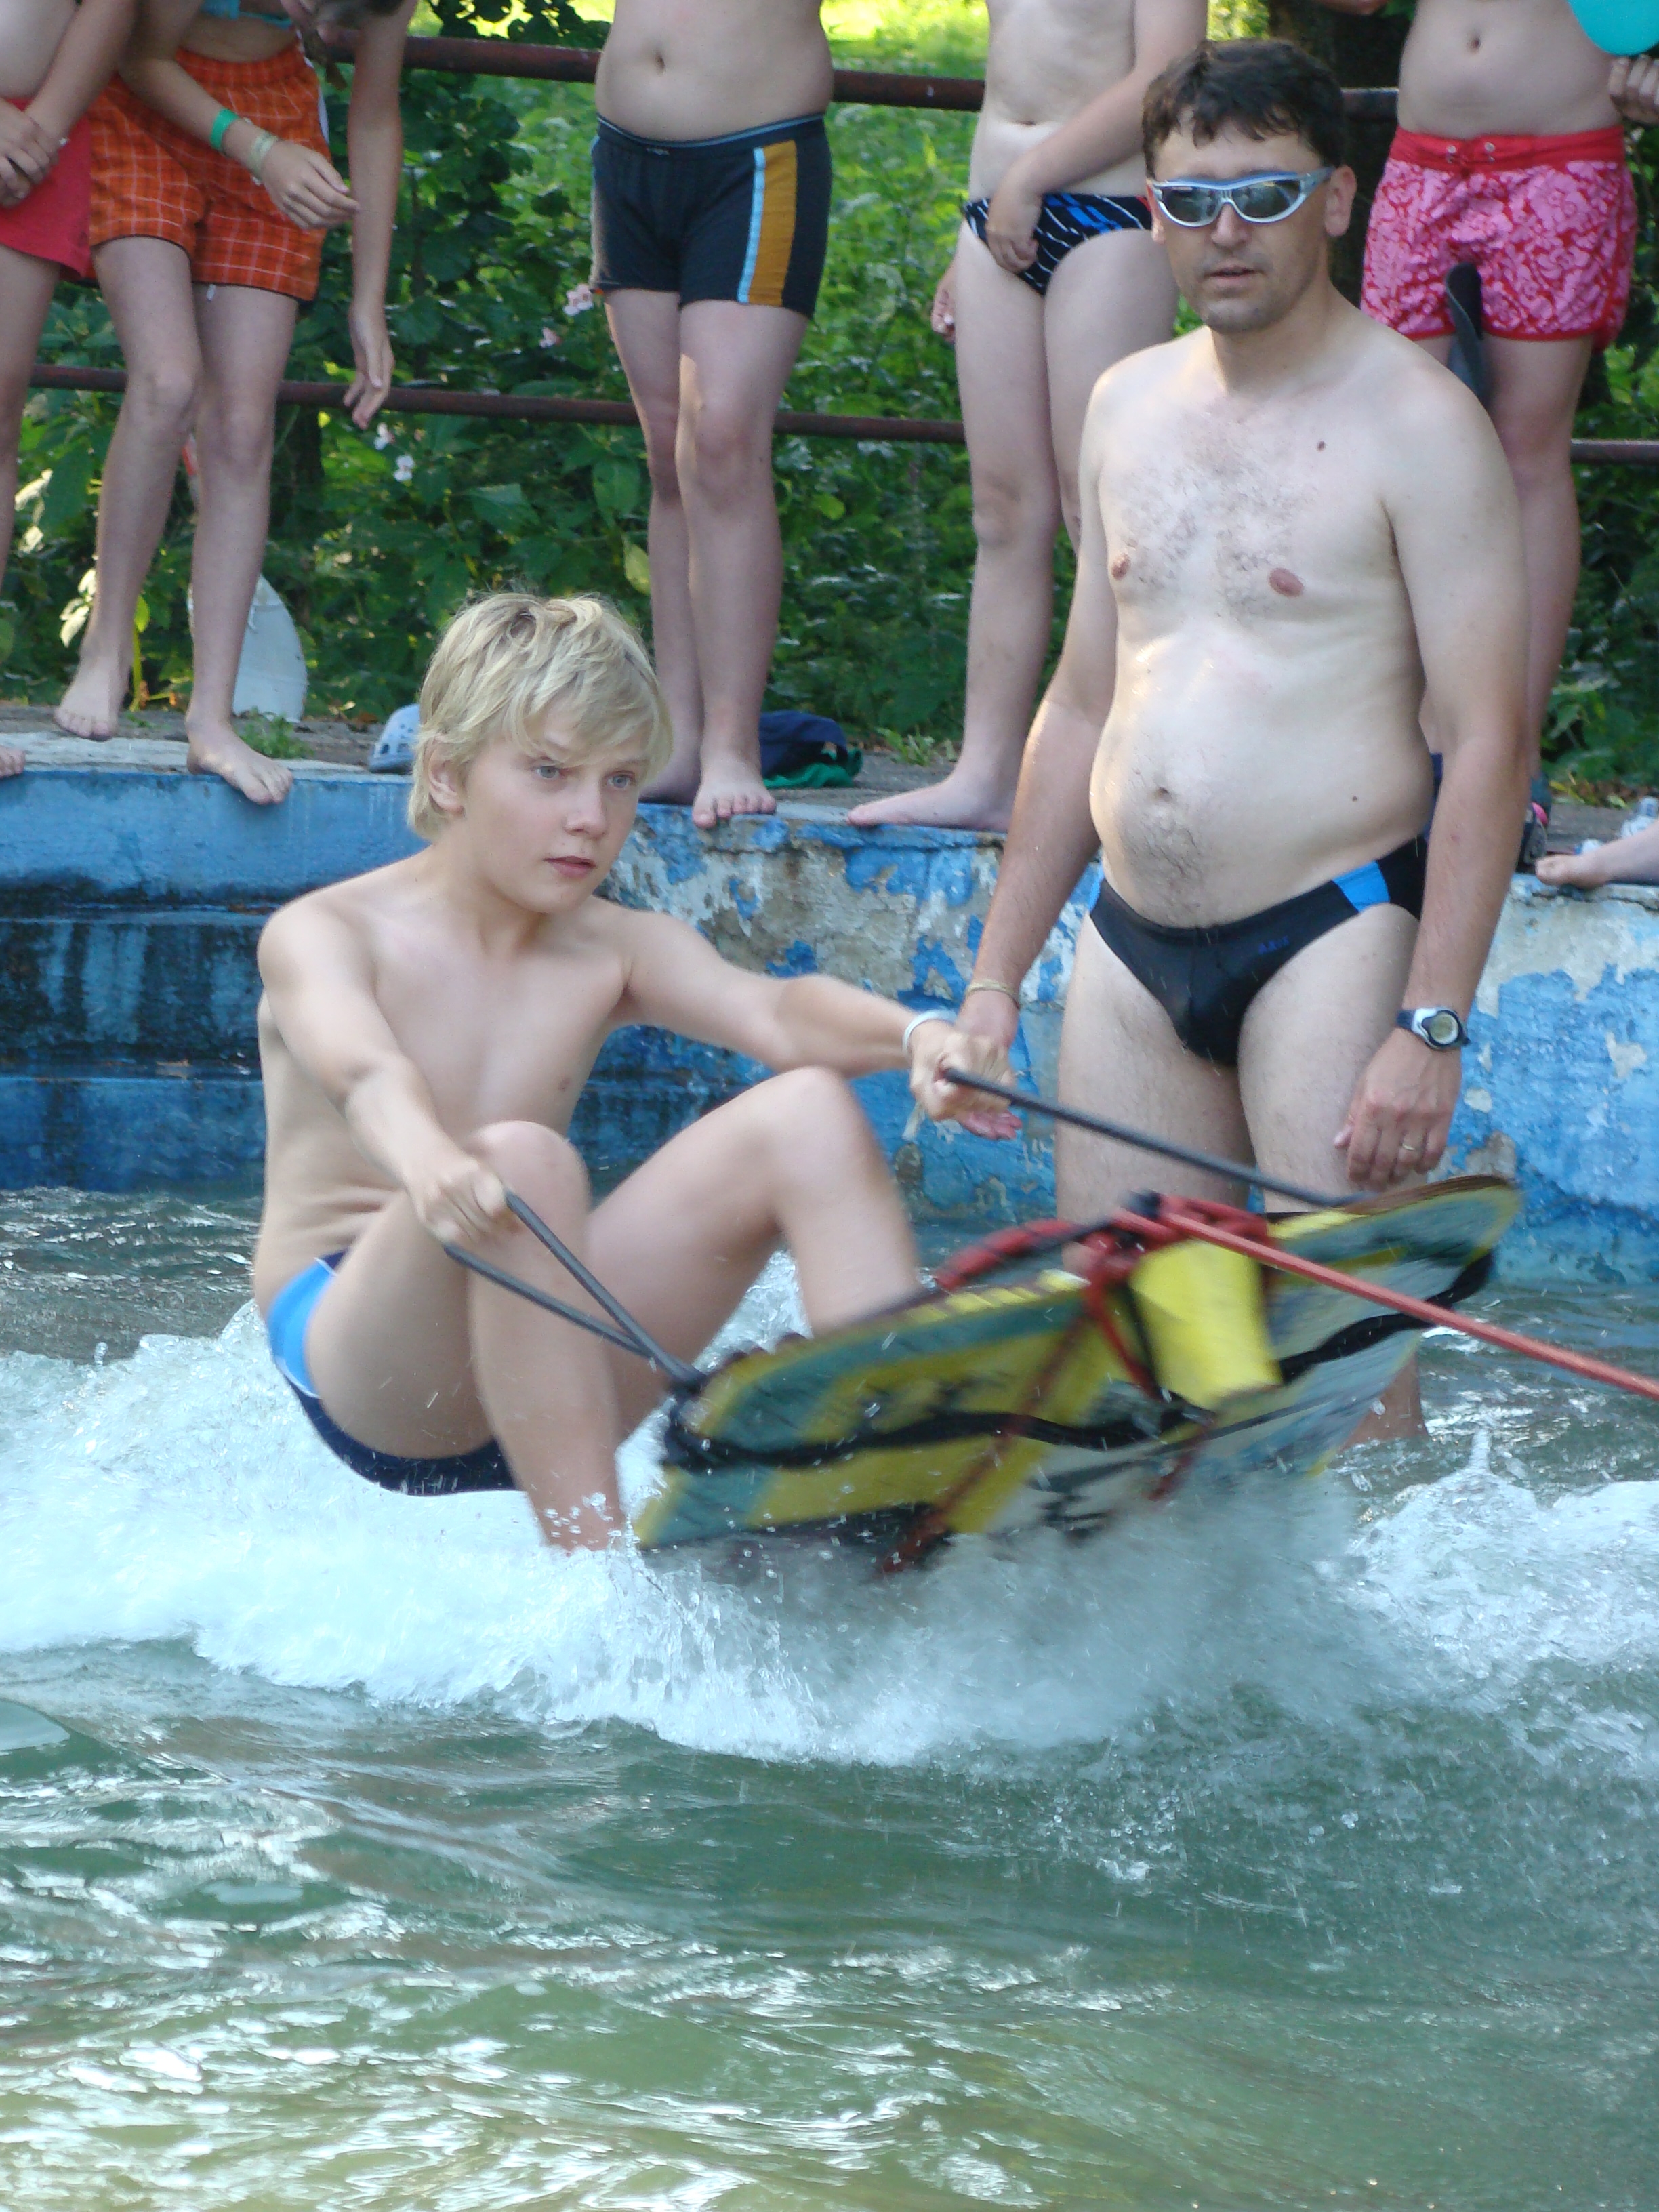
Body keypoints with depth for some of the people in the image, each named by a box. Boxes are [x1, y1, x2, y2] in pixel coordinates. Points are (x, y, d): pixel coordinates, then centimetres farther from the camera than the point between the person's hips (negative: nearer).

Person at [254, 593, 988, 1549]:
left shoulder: (620, 951, 9)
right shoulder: (322, 936, -5)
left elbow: (770, 1011, -12)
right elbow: (361, 1068, -29)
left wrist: (914, 1035, -35)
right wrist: (430, 1164, -53)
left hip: (543, 1374, 5)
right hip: (361, 1367, -5)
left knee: (811, 1114, -10)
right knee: (522, 1164, -36)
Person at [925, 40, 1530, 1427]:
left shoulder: (1415, 421, -7)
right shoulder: (1131, 405, 14)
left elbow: (1489, 741, -12)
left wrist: (1431, 1025, -19)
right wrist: (998, 975, 18)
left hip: (1328, 940, -6)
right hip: (1134, 949, 6)